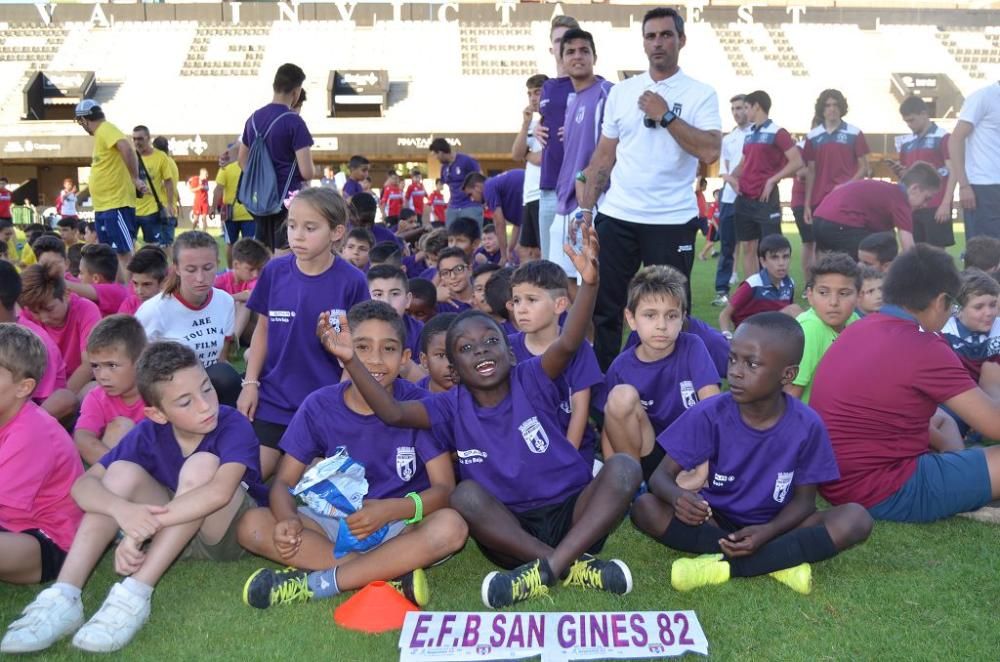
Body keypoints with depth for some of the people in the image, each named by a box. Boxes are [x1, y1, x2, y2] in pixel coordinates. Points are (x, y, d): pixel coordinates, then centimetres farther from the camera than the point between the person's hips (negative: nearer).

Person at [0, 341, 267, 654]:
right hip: (175, 534, 4)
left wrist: (144, 527, -47)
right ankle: (64, 597, -25)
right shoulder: (149, 432, -12)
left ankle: (135, 596, -33)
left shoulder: (234, 426, -26)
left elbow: (219, 492, -44)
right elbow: (84, 484, -18)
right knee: (123, 472, -18)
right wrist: (123, 510, -40)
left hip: (234, 532, -4)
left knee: (203, 465, -32)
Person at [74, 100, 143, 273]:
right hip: (103, 205, 10)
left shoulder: (106, 129, -11)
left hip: (116, 204, -10)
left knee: (123, 253, -10)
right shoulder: (101, 133, 18)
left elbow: (127, 149, -29)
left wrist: (135, 179, -24)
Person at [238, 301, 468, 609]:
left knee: (451, 526, -33)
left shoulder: (418, 404, -10)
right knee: (253, 525, -20)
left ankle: (313, 583, -27)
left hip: (402, 527, -2)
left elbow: (444, 486, -13)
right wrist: (288, 519, -27)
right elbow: (284, 482, -3)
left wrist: (392, 510, -32)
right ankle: (393, 575, -28)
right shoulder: (319, 406, -5)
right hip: (336, 523, 2)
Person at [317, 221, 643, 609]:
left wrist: (589, 283, -40)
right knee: (465, 494, -28)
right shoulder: (453, 407, 1)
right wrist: (350, 361, -29)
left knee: (623, 467, -25)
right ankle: (573, 566, -31)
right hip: (510, 528, 0)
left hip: (572, 513, 0)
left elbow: (568, 344, -23)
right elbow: (393, 413, -15)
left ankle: (547, 569, -33)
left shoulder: (530, 382, -3)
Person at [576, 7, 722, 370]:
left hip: (673, 220, -3)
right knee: (604, 307, 8)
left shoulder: (700, 94, 0)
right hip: (616, 216, 3)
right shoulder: (621, 91, 10)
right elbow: (604, 155, 11)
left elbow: (711, 152, -14)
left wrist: (665, 115, -13)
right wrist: (585, 209, 4)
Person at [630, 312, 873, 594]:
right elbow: (661, 475, -14)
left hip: (772, 527, 0)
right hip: (714, 521, 0)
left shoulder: (806, 426, -14)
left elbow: (804, 499, -6)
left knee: (856, 518, -24)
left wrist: (768, 532, -26)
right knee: (645, 508, -26)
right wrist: (677, 496, -39)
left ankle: (724, 565, -25)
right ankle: (781, 560, -23)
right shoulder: (709, 415, -16)